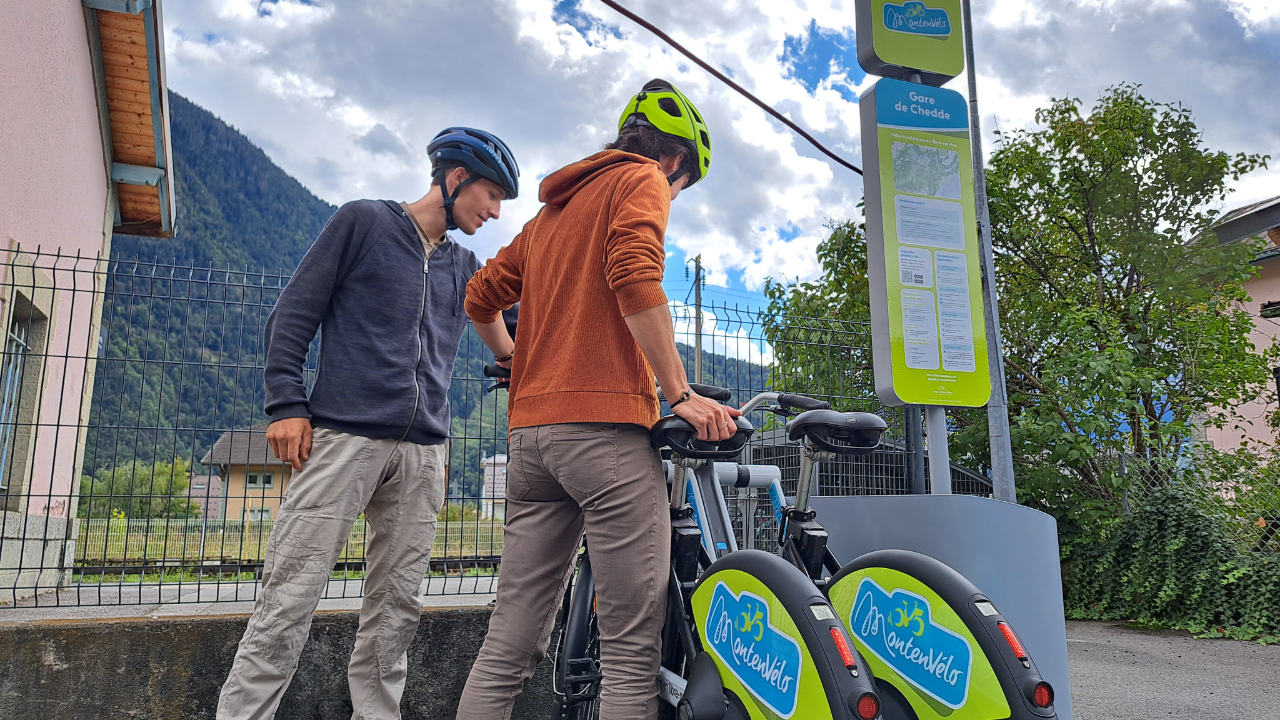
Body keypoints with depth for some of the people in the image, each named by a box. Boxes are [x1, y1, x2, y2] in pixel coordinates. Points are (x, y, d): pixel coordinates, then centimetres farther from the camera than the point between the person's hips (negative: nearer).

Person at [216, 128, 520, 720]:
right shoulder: (364, 221, 6)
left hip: (422, 452, 5)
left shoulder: (465, 267, 21)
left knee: (396, 610, 5)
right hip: (344, 437, -5)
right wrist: (287, 404, -6)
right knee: (289, 598, -6)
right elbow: (295, 311, 3)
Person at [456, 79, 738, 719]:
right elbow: (634, 277, -14)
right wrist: (680, 394, -14)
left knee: (509, 647, 8)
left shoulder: (552, 208, 27)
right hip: (606, 424, -8)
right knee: (632, 649, -6)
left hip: (530, 430, 8)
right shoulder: (642, 180, 4)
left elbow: (481, 297, 25)